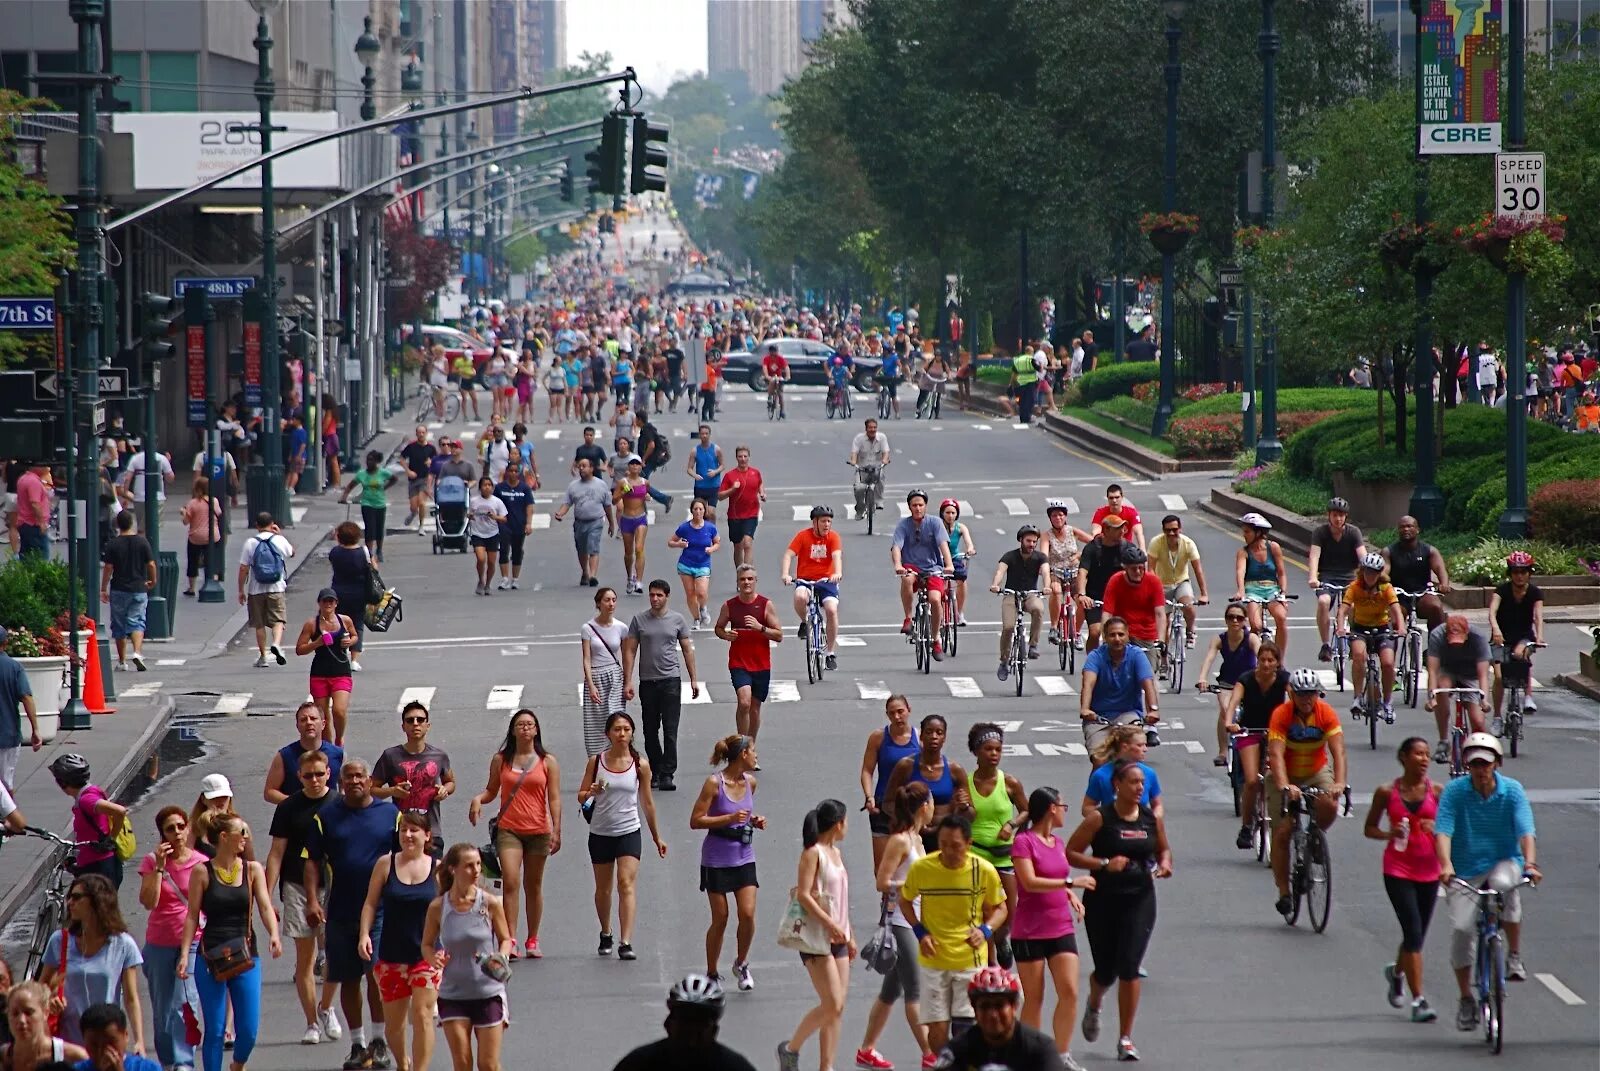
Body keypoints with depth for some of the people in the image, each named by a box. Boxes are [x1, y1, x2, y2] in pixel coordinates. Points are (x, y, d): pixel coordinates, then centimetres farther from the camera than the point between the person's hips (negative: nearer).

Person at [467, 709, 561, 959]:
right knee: (510, 882, -15)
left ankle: (532, 941, 19)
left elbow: (554, 798, 2)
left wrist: (556, 830, -7)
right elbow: (492, 790, 14)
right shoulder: (501, 760, 7)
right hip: (508, 830, -1)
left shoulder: (548, 762, 4)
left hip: (538, 831, 1)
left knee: (533, 886, 9)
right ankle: (510, 941, -21)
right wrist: (478, 799, -8)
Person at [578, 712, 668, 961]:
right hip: (600, 833, 2)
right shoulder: (596, 761, 0)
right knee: (603, 888, 13)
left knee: (627, 883, -16)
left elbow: (647, 802, 8)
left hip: (629, 831, -2)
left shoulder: (640, 765, -1)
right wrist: (591, 793, -19)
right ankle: (606, 934, 36)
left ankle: (626, 943, -22)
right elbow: (581, 797, 5)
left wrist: (656, 837, 14)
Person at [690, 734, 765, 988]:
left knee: (748, 913, -8)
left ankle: (741, 964, 15)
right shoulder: (714, 783, -13)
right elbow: (695, 821, -13)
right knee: (720, 919, 1)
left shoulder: (750, 782, 5)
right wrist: (730, 818, -22)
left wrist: (754, 821, 2)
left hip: (744, 857, 4)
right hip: (717, 859, -4)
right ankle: (711, 974, 16)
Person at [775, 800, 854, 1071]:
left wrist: (849, 936, 21)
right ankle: (791, 1048, 3)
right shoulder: (813, 853, -11)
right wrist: (830, 924, -25)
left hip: (837, 937, 9)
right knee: (832, 1005, -13)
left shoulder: (836, 853, 15)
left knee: (837, 1008, 4)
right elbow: (803, 895, -19)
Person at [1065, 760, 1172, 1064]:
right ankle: (1094, 1006, 45)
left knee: (1129, 967, -9)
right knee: (1106, 971, 7)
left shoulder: (1152, 819, 3)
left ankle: (1125, 1039, -1)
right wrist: (1104, 864, -20)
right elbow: (1070, 853, -8)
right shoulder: (1100, 819, -9)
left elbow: (1164, 849, 20)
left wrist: (1165, 863, -3)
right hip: (1103, 902, -2)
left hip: (1140, 901, 2)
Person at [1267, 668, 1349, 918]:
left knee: (1329, 806, -29)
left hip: (1317, 772, 1)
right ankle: (1283, 892, 2)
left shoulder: (1326, 713, -18)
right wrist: (1285, 786, -48)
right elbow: (1276, 754, -32)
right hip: (1285, 775, -1)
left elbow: (1338, 750, -27)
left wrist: (1339, 782, -43)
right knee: (1283, 831, -9)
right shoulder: (1281, 715, -23)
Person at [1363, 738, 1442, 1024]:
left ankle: (1396, 971, 48)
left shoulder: (1437, 792, 0)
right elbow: (1369, 828, 6)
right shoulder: (1386, 792, -3)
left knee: (1417, 935, 14)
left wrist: (1437, 829, -17)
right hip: (1398, 869, -3)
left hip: (1428, 869, 3)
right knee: (1413, 931, -13)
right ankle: (1418, 1000, -12)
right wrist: (1390, 834, -15)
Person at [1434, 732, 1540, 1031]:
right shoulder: (1454, 791, -6)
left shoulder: (1512, 791, -5)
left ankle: (1514, 956, -16)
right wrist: (1445, 865, -35)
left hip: (1503, 862, -1)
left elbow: (1526, 831, -16)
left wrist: (1530, 863, -35)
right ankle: (1466, 999, 5)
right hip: (1465, 872, 1)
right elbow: (1442, 830, -17)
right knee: (1461, 928, -15)